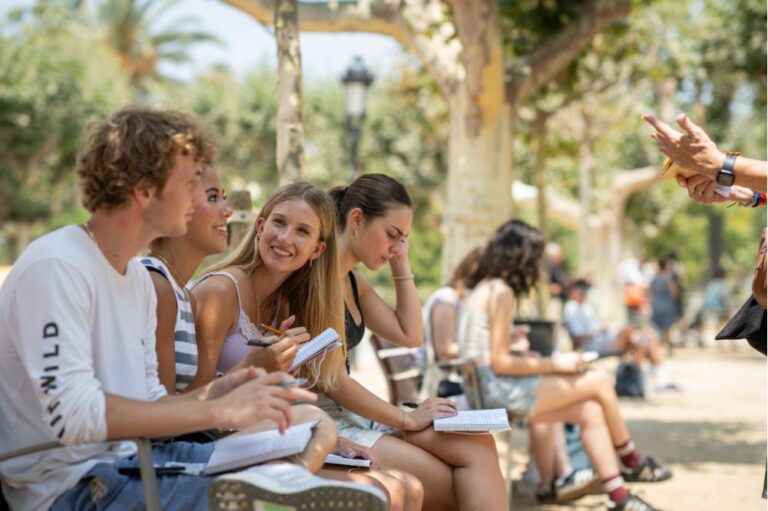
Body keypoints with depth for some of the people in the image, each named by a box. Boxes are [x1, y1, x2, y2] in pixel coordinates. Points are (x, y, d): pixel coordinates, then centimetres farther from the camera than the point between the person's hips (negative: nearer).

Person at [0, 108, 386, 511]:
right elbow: (72, 416, -25)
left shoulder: (137, 276, 13)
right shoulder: (55, 267, -16)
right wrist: (218, 410, -22)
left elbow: (144, 404, 13)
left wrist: (216, 394, -6)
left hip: (133, 457, 9)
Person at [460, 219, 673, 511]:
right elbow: (499, 363, -18)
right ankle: (632, 462, 16)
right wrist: (554, 364, -9)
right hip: (497, 391, -10)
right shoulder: (500, 292, -14)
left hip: (488, 391, 10)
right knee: (599, 382, -4)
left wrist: (541, 362, 12)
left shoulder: (483, 289, 16)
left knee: (591, 413, 4)